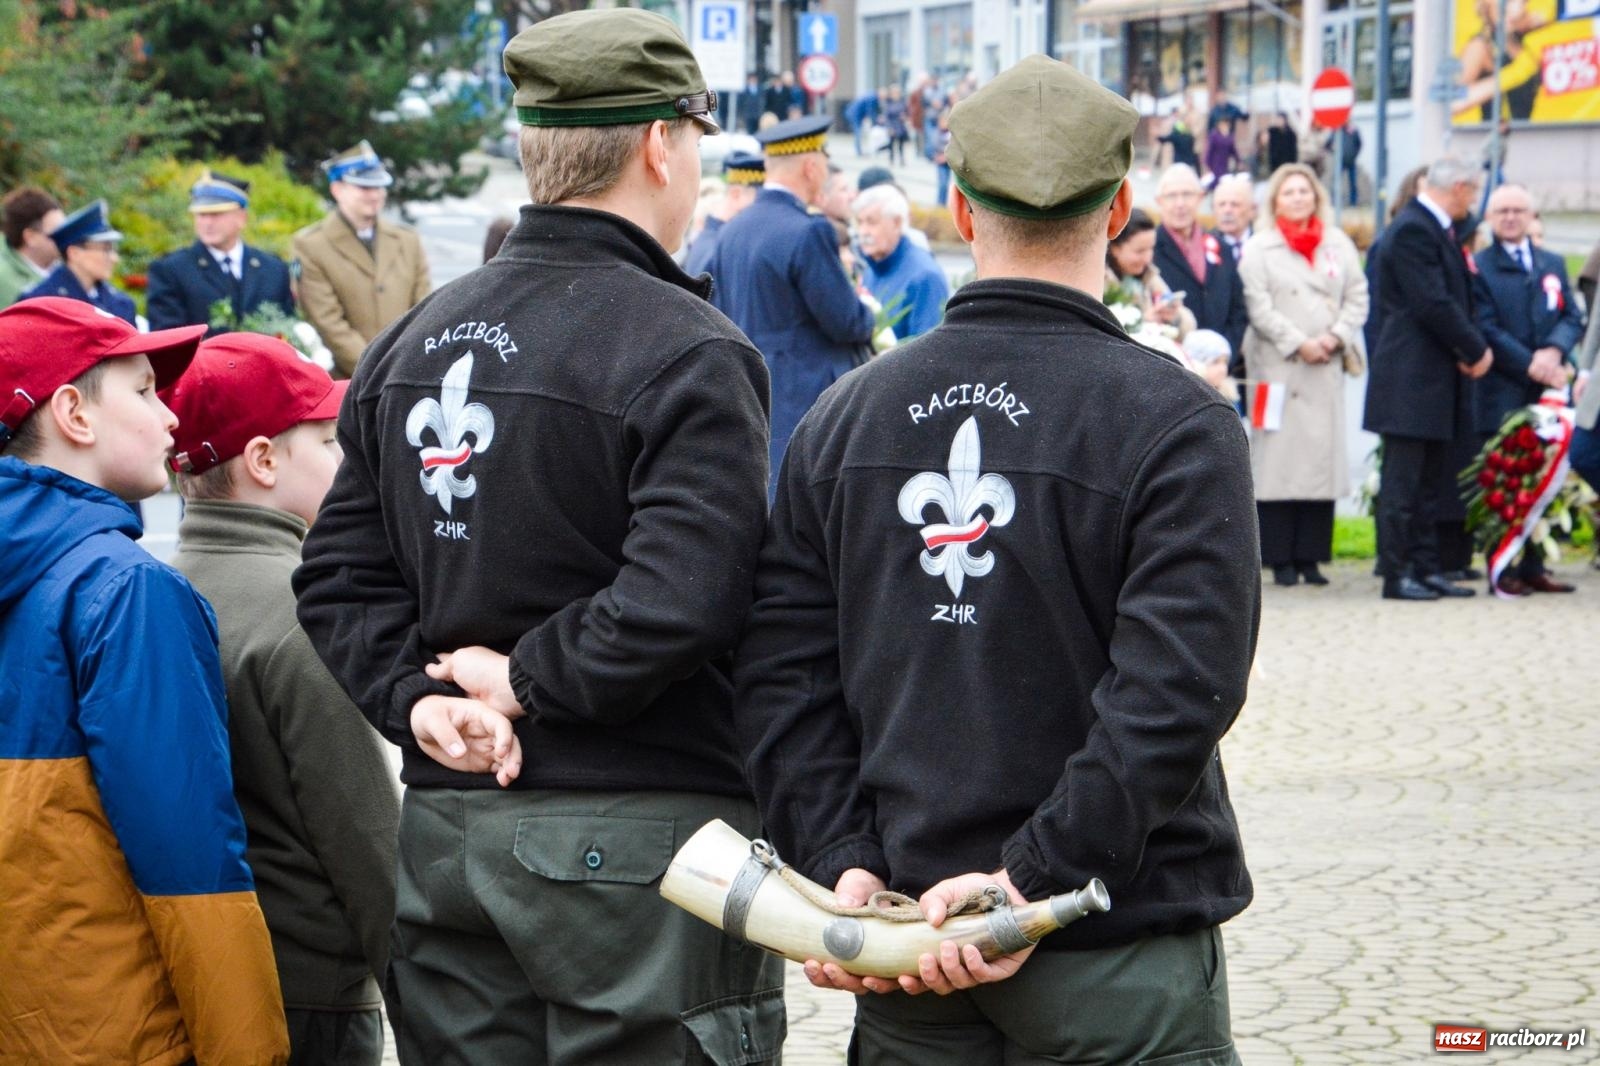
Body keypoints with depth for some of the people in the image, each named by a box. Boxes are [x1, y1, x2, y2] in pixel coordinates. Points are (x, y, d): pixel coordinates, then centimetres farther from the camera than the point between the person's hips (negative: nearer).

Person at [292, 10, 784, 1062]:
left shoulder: (410, 344, 11)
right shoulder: (689, 353, -12)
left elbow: (339, 576, 11)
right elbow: (681, 600, -23)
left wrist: (420, 699, 0)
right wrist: (529, 682, -11)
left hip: (441, 829, 7)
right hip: (637, 844, -7)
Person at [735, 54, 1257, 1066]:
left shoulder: (844, 416, 5)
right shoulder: (1176, 420, -10)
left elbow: (783, 671, 2)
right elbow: (1179, 691, -20)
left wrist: (842, 860, -3)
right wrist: (1032, 882, -18)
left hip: (901, 948, 5)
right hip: (1119, 960, -4)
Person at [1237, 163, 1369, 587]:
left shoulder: (1339, 244, 16)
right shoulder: (1259, 248, 5)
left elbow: (1357, 297, 11)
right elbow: (1259, 307, -4)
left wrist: (1335, 337, -5)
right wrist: (1299, 344, -11)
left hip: (1329, 368, 3)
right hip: (1278, 367, -3)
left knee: (1323, 455, 0)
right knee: (1280, 459, -7)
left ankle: (1310, 556, 5)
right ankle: (1281, 559, -4)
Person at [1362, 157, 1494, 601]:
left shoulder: (1438, 229, 16)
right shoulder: (1411, 230, -16)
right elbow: (1432, 304, -21)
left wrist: (1470, 350, 1)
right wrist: (1476, 350, -11)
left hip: (1437, 378, 10)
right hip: (1411, 380, -10)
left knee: (1430, 481, 12)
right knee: (1404, 480, -5)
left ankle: (1426, 569, 17)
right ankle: (1397, 575, -1)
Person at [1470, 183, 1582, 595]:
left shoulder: (1554, 265, 17)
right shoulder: (1478, 267, 0)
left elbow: (1572, 318, 9)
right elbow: (1486, 329, -8)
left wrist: (1555, 350, -12)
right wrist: (1531, 366, -16)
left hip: (1546, 391, 5)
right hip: (1501, 395, -5)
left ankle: (1532, 568, 11)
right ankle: (1504, 570, 1)